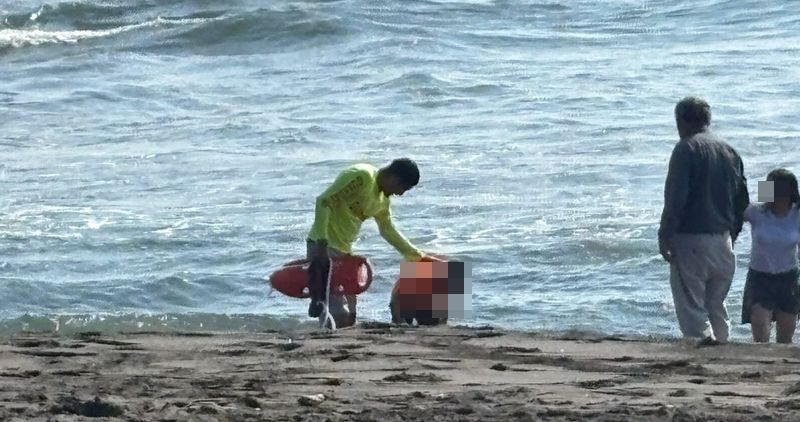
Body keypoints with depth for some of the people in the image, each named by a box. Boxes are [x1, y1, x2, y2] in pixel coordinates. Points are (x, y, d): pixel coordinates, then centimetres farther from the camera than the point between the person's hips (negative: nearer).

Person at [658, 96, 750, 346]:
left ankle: (703, 338, -20)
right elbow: (742, 201, 15)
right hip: (723, 241, 6)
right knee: (716, 304, 17)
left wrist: (665, 237, -13)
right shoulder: (729, 152, 12)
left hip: (691, 240, -6)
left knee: (691, 304, -6)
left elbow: (675, 198, -16)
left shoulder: (686, 149, -8)